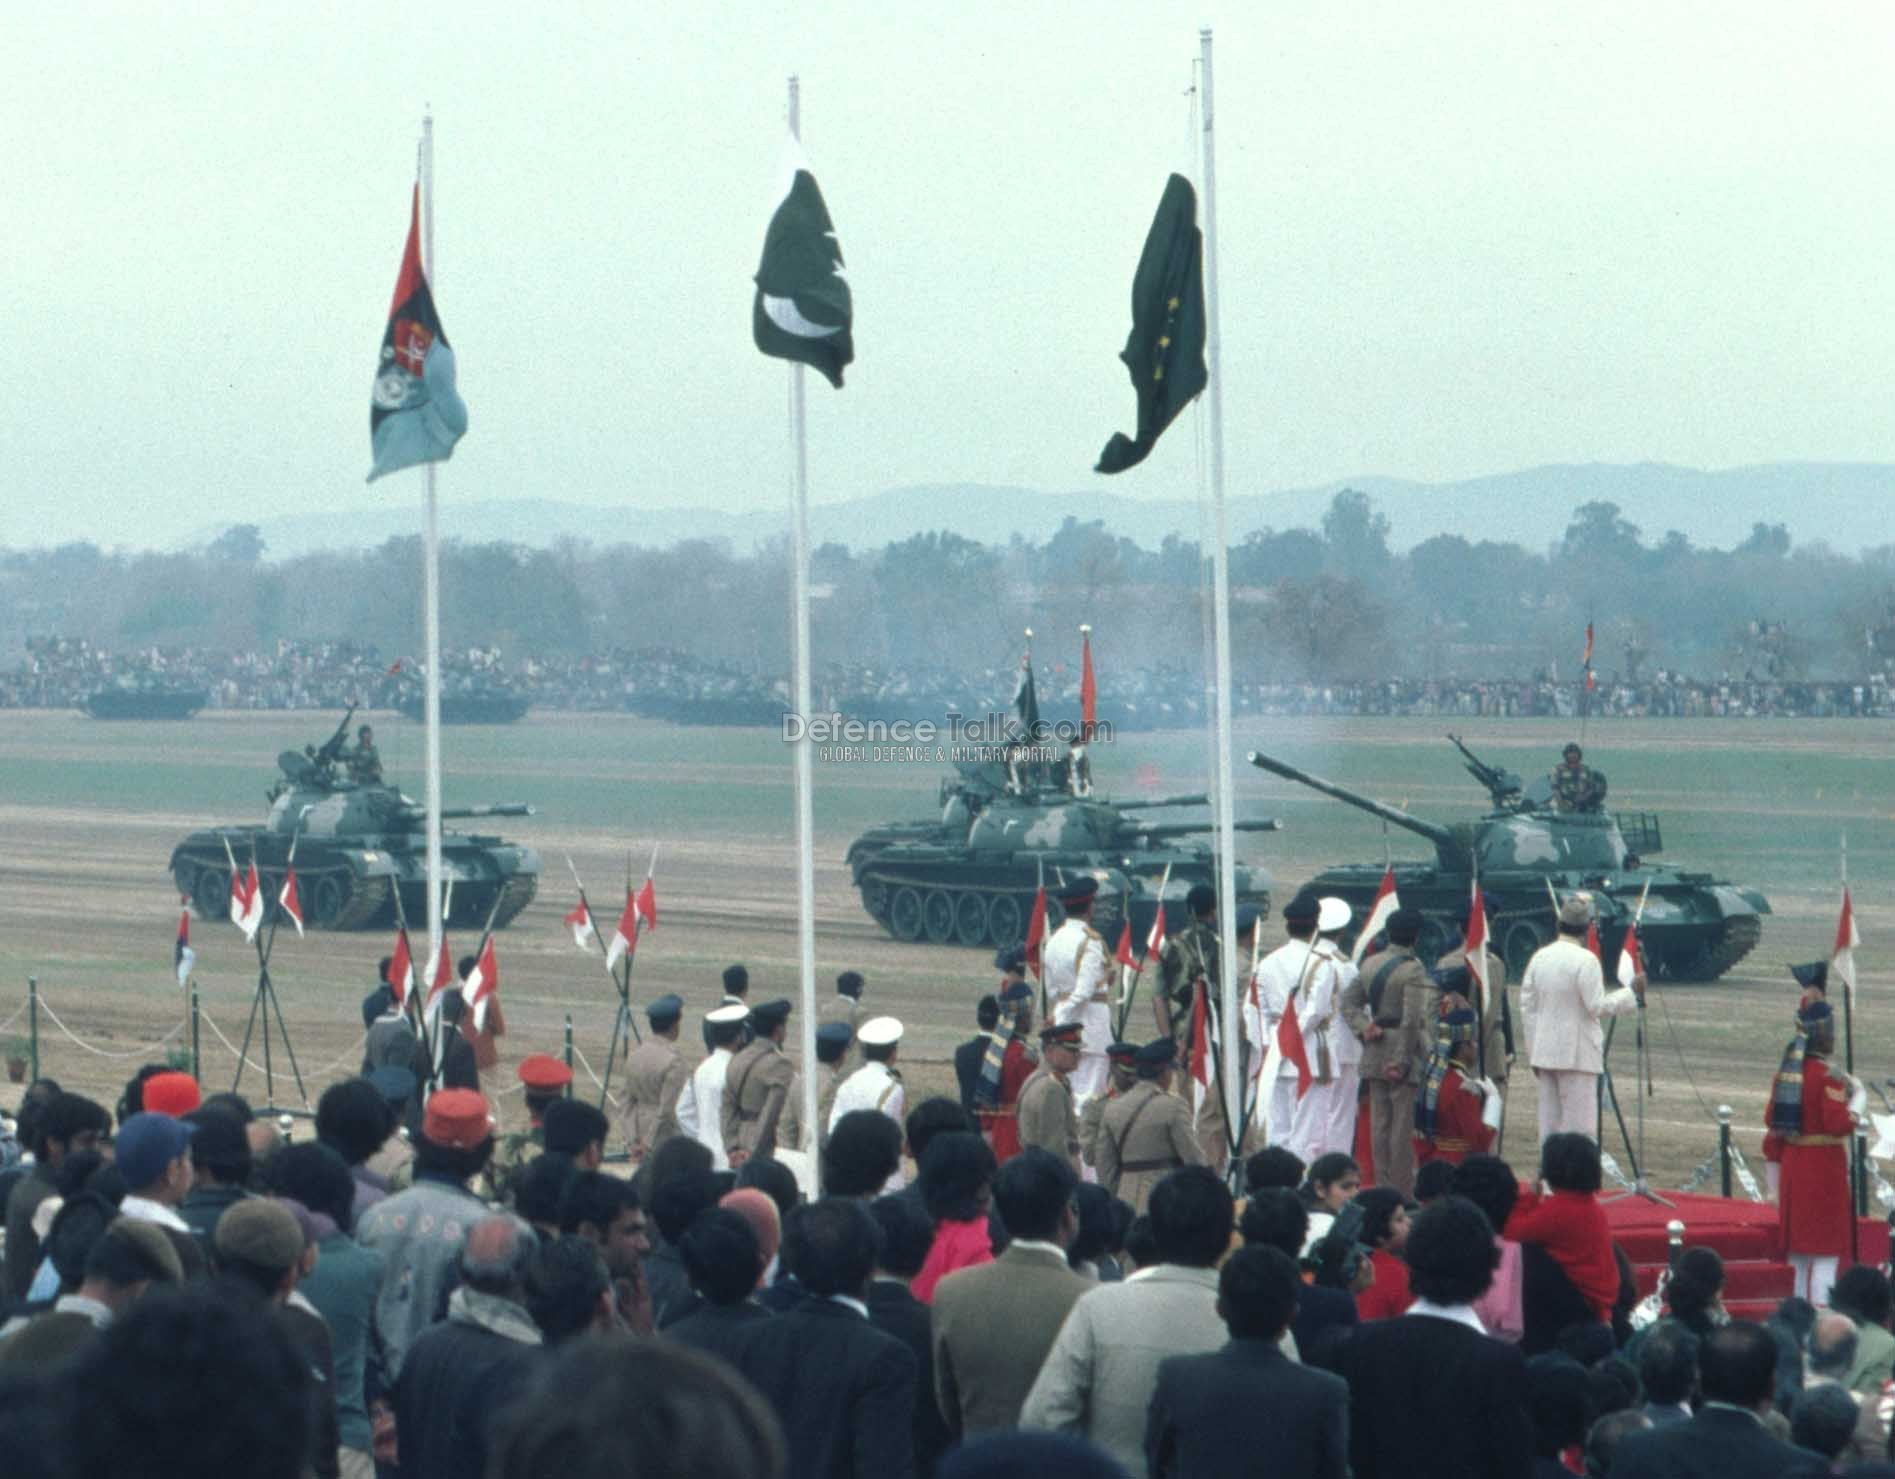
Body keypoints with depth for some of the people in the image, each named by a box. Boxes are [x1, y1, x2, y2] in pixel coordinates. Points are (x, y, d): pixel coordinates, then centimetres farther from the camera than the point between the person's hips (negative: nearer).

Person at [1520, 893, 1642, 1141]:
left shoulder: (1540, 957, 6)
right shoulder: (1585, 960, -13)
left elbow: (1527, 1008, 9)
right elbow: (1597, 1006, -15)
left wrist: (1533, 1051, 15)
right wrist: (1631, 992, -4)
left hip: (1545, 1052, 6)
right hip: (1578, 1053, -6)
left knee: (1550, 1123, 10)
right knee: (1580, 1122, -4)